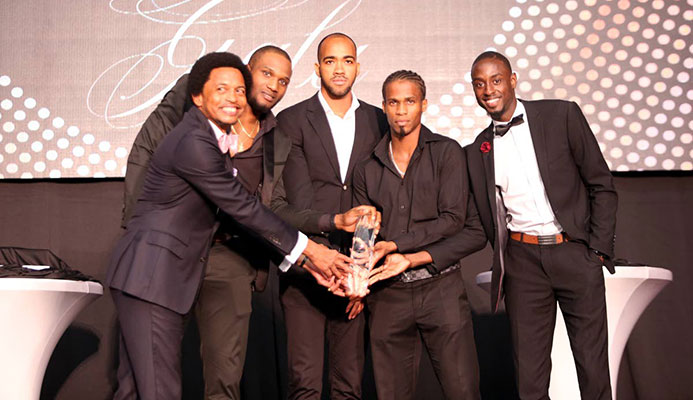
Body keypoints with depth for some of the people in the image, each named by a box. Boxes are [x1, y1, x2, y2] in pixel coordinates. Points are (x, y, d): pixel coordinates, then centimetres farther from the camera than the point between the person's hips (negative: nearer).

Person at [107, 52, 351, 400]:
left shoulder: (213, 140, 16)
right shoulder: (193, 143, -16)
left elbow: (241, 207, 14)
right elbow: (242, 208, -16)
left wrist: (302, 261, 10)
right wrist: (308, 249, -9)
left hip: (168, 276, 10)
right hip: (151, 276, -10)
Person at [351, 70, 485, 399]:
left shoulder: (447, 152, 2)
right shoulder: (367, 169, 11)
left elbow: (452, 220, -8)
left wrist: (393, 244, -12)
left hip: (440, 288, -2)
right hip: (387, 295, 3)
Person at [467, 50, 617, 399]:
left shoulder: (561, 115, 1)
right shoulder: (478, 150, 9)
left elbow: (602, 185, 1)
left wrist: (599, 250, -4)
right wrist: (503, 259, 0)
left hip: (575, 253, -2)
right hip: (522, 261, 2)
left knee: (593, 369, 3)